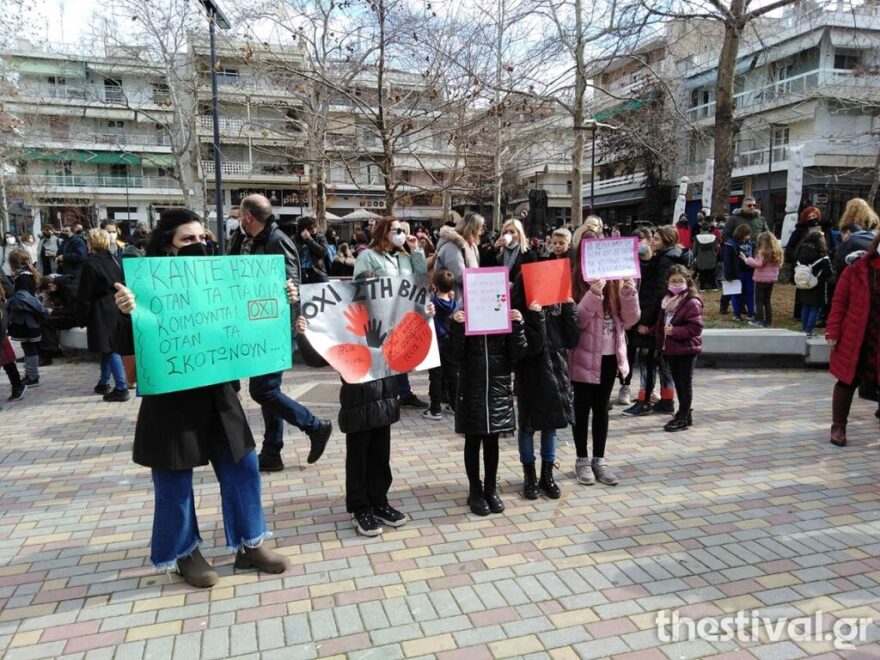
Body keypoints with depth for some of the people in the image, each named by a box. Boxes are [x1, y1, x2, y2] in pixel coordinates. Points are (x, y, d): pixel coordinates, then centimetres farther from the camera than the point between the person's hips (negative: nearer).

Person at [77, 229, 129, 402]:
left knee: (110, 349, -6)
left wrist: (83, 318, -4)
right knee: (109, 348, 17)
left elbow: (85, 295, -12)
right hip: (115, 308, 7)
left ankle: (121, 388, -8)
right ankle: (104, 383, 28)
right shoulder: (112, 260, 7)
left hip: (101, 312, -7)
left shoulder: (90, 263, -14)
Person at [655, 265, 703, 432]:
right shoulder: (668, 300, 11)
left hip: (686, 349, -8)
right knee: (678, 383, 15)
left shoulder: (692, 302, -15)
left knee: (685, 383, 2)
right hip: (670, 349, 8)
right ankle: (684, 414, 27)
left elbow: (695, 327, -20)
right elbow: (662, 323, 18)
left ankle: (683, 418, 9)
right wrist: (661, 342, 9)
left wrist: (675, 331, -23)